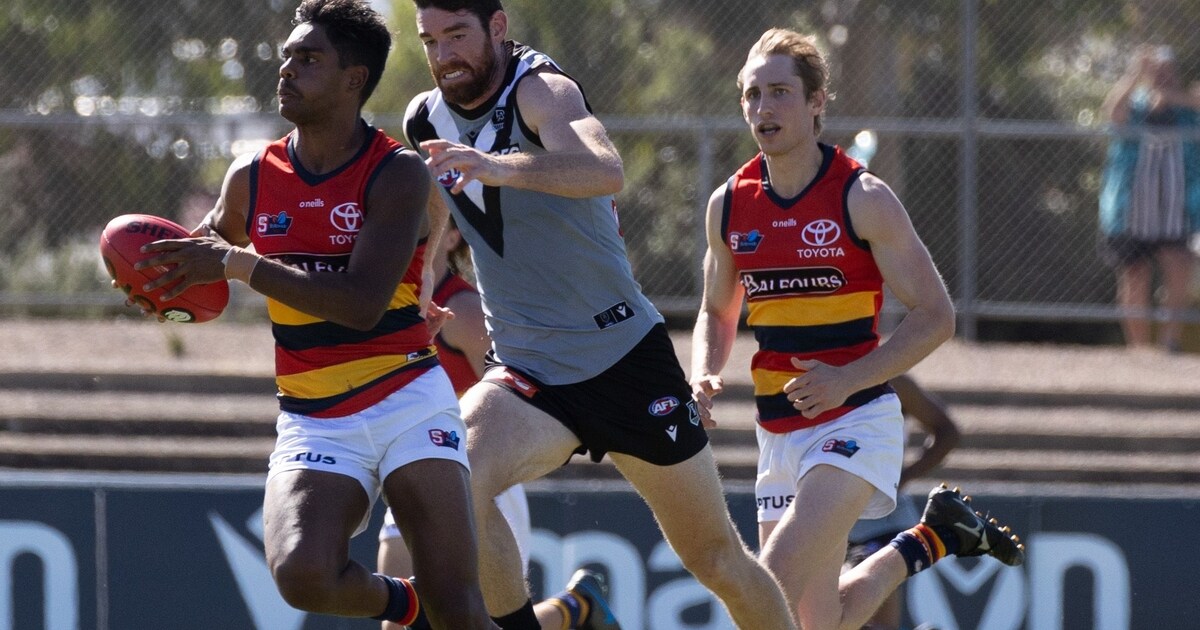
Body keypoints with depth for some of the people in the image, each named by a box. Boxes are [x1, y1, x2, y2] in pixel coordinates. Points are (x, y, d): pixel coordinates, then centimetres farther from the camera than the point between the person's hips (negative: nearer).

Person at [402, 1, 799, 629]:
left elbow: (606, 172, -40)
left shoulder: (542, 90, -17)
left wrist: (501, 168, -56)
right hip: (525, 367, 4)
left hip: (626, 358, -4)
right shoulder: (425, 121, 2)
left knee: (717, 559, 6)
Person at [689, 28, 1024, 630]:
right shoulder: (729, 205, 5)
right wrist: (703, 377, -1)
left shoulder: (862, 198, -10)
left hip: (855, 421, -6)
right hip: (779, 434, 6)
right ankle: (933, 538, 30)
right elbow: (717, 312, 21)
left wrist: (847, 380, -21)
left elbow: (935, 315, -9)